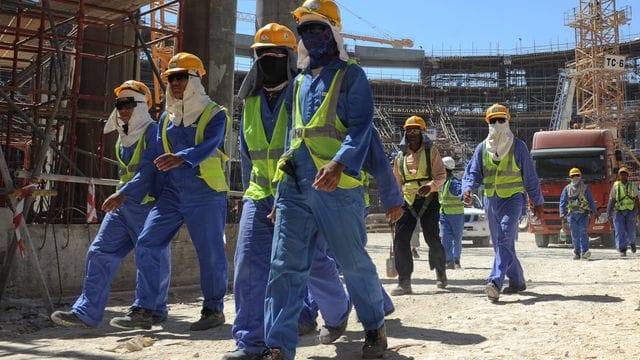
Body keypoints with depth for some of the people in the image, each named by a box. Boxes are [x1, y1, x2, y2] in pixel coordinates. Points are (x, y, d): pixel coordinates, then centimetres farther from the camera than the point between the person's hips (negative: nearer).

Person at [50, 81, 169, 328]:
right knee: (100, 253, -2)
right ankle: (87, 312, -2)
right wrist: (120, 198, 17)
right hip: (122, 206, 8)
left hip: (147, 205, -8)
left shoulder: (153, 132, -9)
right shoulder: (123, 137, 16)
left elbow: (149, 172, -18)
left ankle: (156, 311, 22)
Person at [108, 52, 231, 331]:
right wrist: (125, 192, 15)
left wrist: (181, 158, -43)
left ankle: (213, 309, 18)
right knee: (147, 244, -4)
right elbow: (154, 163, 18)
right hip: (171, 193, 6)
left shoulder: (215, 114, -3)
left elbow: (208, 147, -23)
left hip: (206, 195, -5)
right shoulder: (166, 118, 15)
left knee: (211, 254, 0)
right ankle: (143, 310, 4)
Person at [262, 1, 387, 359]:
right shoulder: (298, 83, 20)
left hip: (337, 185, -5)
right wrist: (282, 176, 17)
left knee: (354, 262, 5)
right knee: (285, 267, -1)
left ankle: (375, 327, 27)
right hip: (293, 186, 6)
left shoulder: (351, 76, 1)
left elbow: (360, 128, -11)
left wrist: (339, 164, -28)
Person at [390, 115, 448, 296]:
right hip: (407, 201, 3)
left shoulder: (431, 151, 3)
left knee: (433, 239, -1)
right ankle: (404, 282, -6)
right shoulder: (401, 156, 13)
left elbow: (441, 175, -4)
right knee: (400, 239, -9)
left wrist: (430, 186, -24)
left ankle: (440, 271, 28)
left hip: (428, 199, -3)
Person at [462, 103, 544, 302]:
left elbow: (530, 176, 5)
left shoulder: (518, 146, 0)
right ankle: (517, 281, 27)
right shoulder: (482, 148, 8)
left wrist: (537, 202, 7)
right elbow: (472, 172, 4)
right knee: (500, 243, 12)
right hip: (491, 200, 5)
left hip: (513, 198, -5)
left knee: (504, 239, -20)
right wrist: (467, 189, -18)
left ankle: (496, 282, -30)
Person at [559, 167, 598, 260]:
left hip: (583, 214, -1)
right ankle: (577, 252, 12)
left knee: (583, 232, -13)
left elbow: (591, 201, 10)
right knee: (575, 235, 3)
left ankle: (584, 251, -17)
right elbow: (563, 202, 6)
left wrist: (595, 212, 9)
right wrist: (562, 214, -4)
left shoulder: (585, 188, 7)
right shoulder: (567, 188, 9)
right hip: (572, 215, 2)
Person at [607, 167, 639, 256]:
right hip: (619, 212, 0)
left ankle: (632, 242, 32)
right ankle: (622, 250, -6)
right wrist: (608, 213, -5)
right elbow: (612, 200, 0)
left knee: (630, 231, -1)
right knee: (620, 231, -9)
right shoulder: (616, 186, -1)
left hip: (630, 211, 0)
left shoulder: (632, 185, 0)